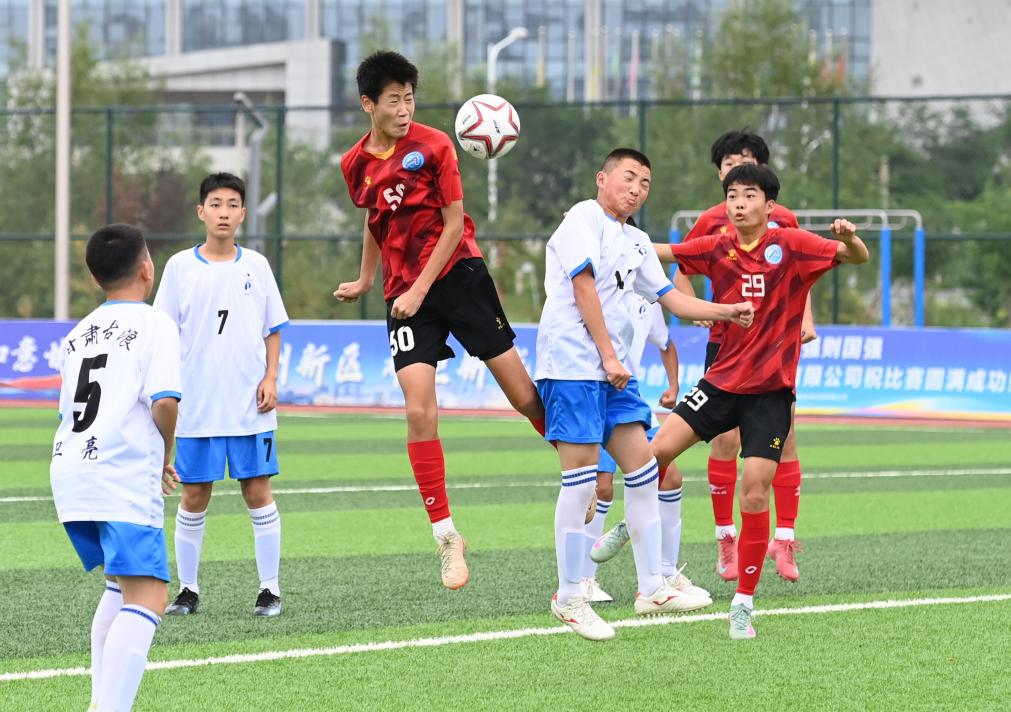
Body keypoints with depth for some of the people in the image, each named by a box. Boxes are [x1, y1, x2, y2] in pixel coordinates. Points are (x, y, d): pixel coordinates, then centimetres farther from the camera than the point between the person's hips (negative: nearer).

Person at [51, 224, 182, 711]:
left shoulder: (78, 334, 21)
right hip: (123, 479, -8)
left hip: (70, 471, 8)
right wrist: (165, 457, 5)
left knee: (121, 585, 26)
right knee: (149, 597, -14)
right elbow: (164, 402, -14)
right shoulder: (153, 324, -1)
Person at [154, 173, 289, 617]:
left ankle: (270, 589, 5)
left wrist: (271, 378, -1)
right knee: (194, 496, 3)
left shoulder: (255, 265, 6)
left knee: (257, 492, -1)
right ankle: (188, 590, 13)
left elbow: (273, 329, 11)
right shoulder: (180, 267, 2)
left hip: (250, 404, 0)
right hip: (196, 406, 0)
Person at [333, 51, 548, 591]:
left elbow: (454, 222, -8)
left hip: (455, 274, -3)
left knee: (525, 396, -3)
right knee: (419, 411, -12)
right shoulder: (355, 165, 4)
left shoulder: (432, 145, -9)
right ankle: (445, 535, -4)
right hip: (403, 293, 3)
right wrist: (365, 281, 20)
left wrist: (420, 290, -12)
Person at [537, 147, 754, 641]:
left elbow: (672, 299, 23)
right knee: (581, 478, -9)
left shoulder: (636, 243, 21)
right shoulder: (584, 218, -4)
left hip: (614, 371, 9)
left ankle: (650, 588, 9)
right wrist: (608, 356, -14)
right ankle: (569, 597, -1)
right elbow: (583, 286, -12)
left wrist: (729, 311, 9)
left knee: (643, 470, 4)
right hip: (572, 365, -9)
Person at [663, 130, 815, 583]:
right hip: (726, 340, -1)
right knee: (726, 439, -2)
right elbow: (680, 269, 12)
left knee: (783, 438, -2)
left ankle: (784, 538, 4)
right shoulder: (711, 222, 3)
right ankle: (725, 538, 7)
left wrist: (805, 318, 3)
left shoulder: (784, 220, 5)